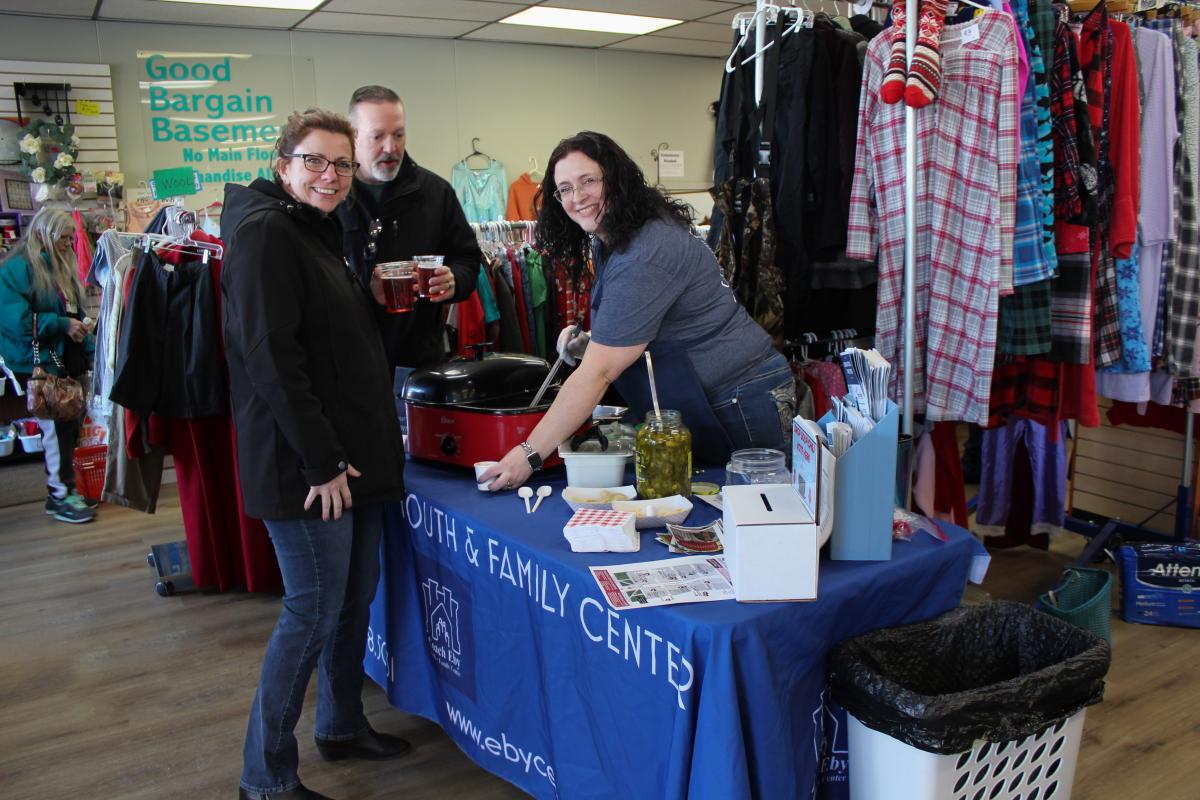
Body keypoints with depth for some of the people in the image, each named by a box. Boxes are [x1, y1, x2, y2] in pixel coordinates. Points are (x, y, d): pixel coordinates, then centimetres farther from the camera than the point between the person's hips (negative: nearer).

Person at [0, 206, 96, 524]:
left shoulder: (61, 267, 15)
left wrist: (91, 346, 11)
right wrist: (62, 324, -16)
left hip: (64, 358, 8)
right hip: (37, 362, -7)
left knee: (67, 426, 9)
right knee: (58, 426, -6)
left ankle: (64, 488, 18)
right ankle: (59, 494, 5)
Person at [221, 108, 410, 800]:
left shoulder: (320, 230, 17)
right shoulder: (265, 232, -14)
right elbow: (270, 356, -22)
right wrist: (321, 461, -21)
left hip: (351, 453, 10)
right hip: (304, 463, -9)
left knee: (357, 593, 17)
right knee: (315, 609, -3)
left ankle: (343, 725, 35)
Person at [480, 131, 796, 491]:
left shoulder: (646, 256, -26)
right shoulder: (610, 242, 7)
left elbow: (598, 373, -28)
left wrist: (529, 455, -25)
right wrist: (591, 341, 1)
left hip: (743, 403, -10)